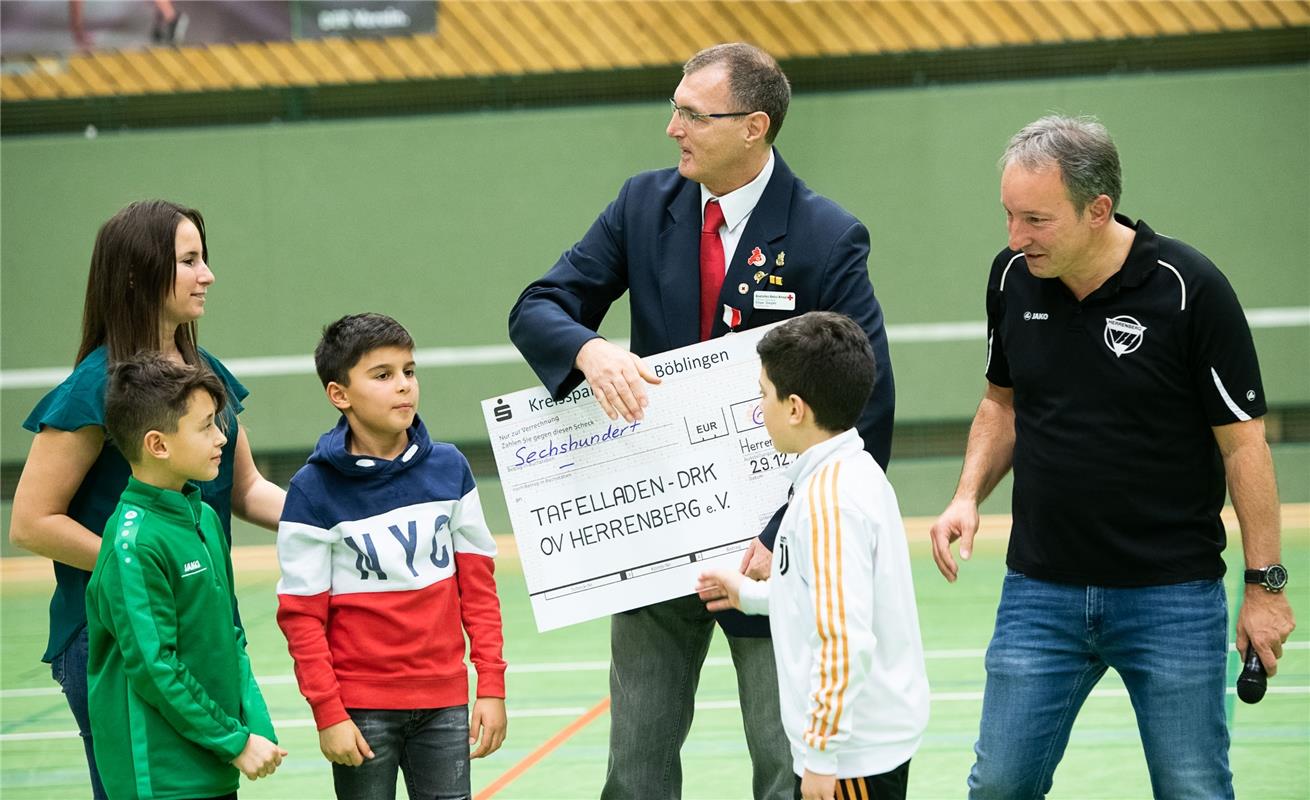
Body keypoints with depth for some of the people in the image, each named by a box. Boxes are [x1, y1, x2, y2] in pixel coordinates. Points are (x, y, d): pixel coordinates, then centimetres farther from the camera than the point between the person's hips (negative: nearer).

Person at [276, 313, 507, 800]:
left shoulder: (449, 468, 3)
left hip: (444, 700, 3)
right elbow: (302, 615, -6)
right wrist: (328, 714, -9)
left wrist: (492, 685, 3)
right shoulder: (314, 491, -7)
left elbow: (478, 585, 7)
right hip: (362, 707, -3)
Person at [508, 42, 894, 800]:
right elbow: (537, 310, 1)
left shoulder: (828, 239, -11)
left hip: (766, 545, -4)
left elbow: (868, 414, -12)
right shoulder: (645, 206, 1)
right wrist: (589, 349, -23)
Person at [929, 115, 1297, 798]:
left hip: (1172, 594, -4)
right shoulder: (1012, 278, 0)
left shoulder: (1189, 289, -14)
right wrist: (969, 496, 0)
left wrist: (1264, 583, -9)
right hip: (1040, 589, 4)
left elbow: (1243, 440, -9)